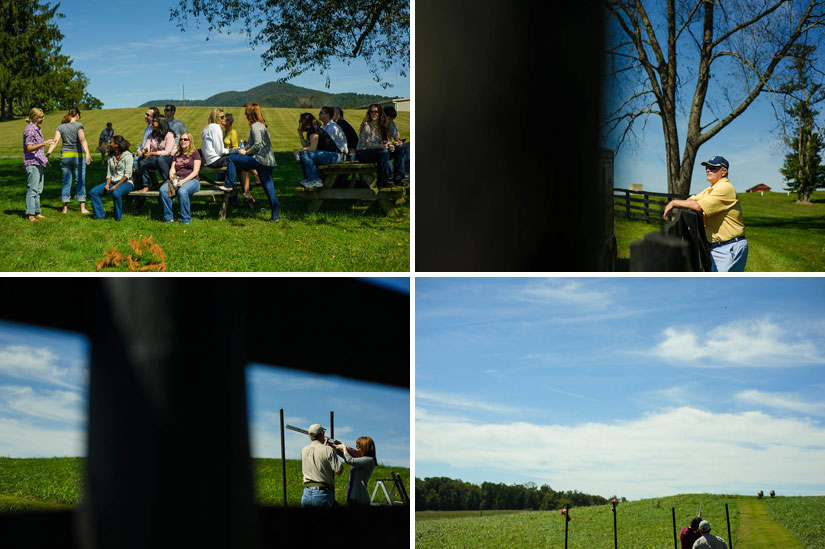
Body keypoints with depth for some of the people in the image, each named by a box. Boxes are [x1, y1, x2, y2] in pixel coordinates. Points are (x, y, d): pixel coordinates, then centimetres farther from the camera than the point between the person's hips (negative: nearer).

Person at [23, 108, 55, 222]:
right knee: (32, 189, -9)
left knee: (38, 189, 11)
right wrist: (43, 144, -31)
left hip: (38, 163, 9)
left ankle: (37, 212, 16)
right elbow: (29, 148, -19)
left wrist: (44, 159, 25)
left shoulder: (37, 129, 15)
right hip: (31, 163, -9)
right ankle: (30, 214, -9)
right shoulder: (29, 129, -13)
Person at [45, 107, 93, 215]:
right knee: (80, 181, 2)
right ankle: (83, 208, 1)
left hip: (65, 156, 3)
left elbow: (55, 141, -6)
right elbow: (82, 140, -20)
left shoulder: (61, 127, 5)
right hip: (78, 156, -3)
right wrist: (87, 153, -30)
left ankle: (65, 208, 9)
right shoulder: (78, 125, -7)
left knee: (66, 182, 9)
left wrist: (48, 153, -11)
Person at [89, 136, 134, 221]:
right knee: (93, 192, -12)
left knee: (116, 193, -40)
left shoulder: (127, 156, -8)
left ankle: (118, 217, -22)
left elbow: (127, 175, -13)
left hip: (126, 183, -7)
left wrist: (116, 186, -20)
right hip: (113, 182, 7)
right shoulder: (111, 156, 14)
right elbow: (109, 173, 13)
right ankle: (100, 215, -7)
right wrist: (107, 184, -8)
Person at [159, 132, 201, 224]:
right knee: (163, 190, -27)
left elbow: (195, 171, -3)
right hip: (177, 180, 5)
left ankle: (186, 219, -29)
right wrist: (172, 178, -7)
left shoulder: (195, 153, 8)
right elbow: (172, 169, 18)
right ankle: (168, 217, -22)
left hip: (191, 180, -5)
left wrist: (184, 181, -16)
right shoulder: (177, 155, 25)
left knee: (182, 191, -39)